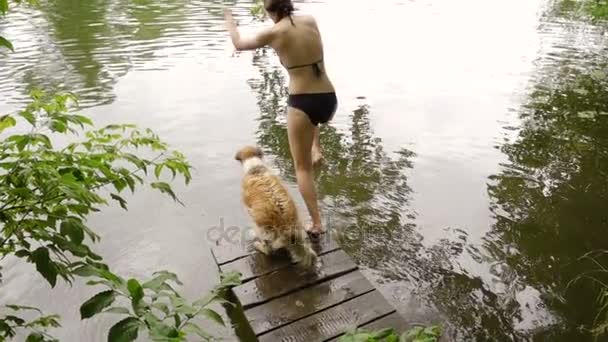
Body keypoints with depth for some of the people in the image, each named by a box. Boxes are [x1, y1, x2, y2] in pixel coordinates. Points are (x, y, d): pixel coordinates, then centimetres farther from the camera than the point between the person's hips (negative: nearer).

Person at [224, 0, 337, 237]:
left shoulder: (272, 33, -4)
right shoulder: (311, 21, 7)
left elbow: (239, 44, 13)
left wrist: (229, 20, 32)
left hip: (302, 103, -5)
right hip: (329, 101, 5)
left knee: (302, 168, 11)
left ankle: (316, 223, 10)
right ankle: (317, 149, 34)